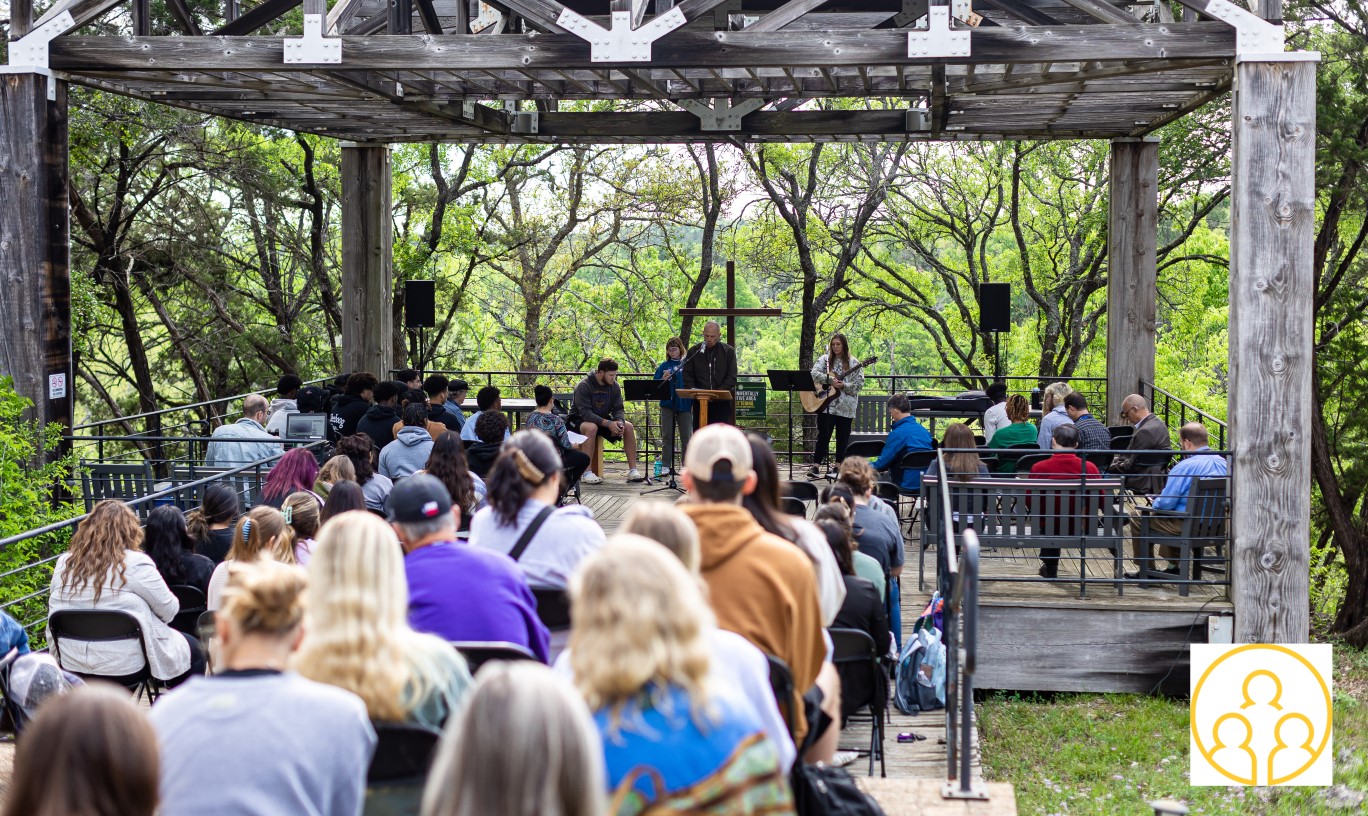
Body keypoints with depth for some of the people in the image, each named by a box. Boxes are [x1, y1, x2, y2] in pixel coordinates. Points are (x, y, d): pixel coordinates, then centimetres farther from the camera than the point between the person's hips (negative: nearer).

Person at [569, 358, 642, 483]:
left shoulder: (614, 386, -3)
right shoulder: (584, 386, -22)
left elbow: (618, 409, -1)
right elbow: (585, 412, -29)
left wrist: (620, 421, -26)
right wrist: (607, 423, -38)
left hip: (603, 419, 6)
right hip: (579, 420, -6)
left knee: (628, 427, -15)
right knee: (592, 428, -40)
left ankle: (633, 470, -13)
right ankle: (587, 472, -36)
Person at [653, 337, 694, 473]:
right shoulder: (663, 366, 8)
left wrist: (694, 403, -4)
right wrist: (664, 379, -14)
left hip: (685, 404, -1)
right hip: (667, 404, 1)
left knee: (686, 437, 1)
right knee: (667, 437, 3)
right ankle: (667, 467, 7)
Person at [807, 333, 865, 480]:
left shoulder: (852, 363, 4)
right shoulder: (825, 360, 6)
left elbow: (859, 384, -1)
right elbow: (814, 374, -7)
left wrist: (843, 386, -17)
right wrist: (829, 380, -20)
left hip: (846, 406, 1)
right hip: (826, 404, -1)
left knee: (843, 437, 6)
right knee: (823, 435, -4)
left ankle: (837, 466, 17)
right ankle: (816, 466, -2)